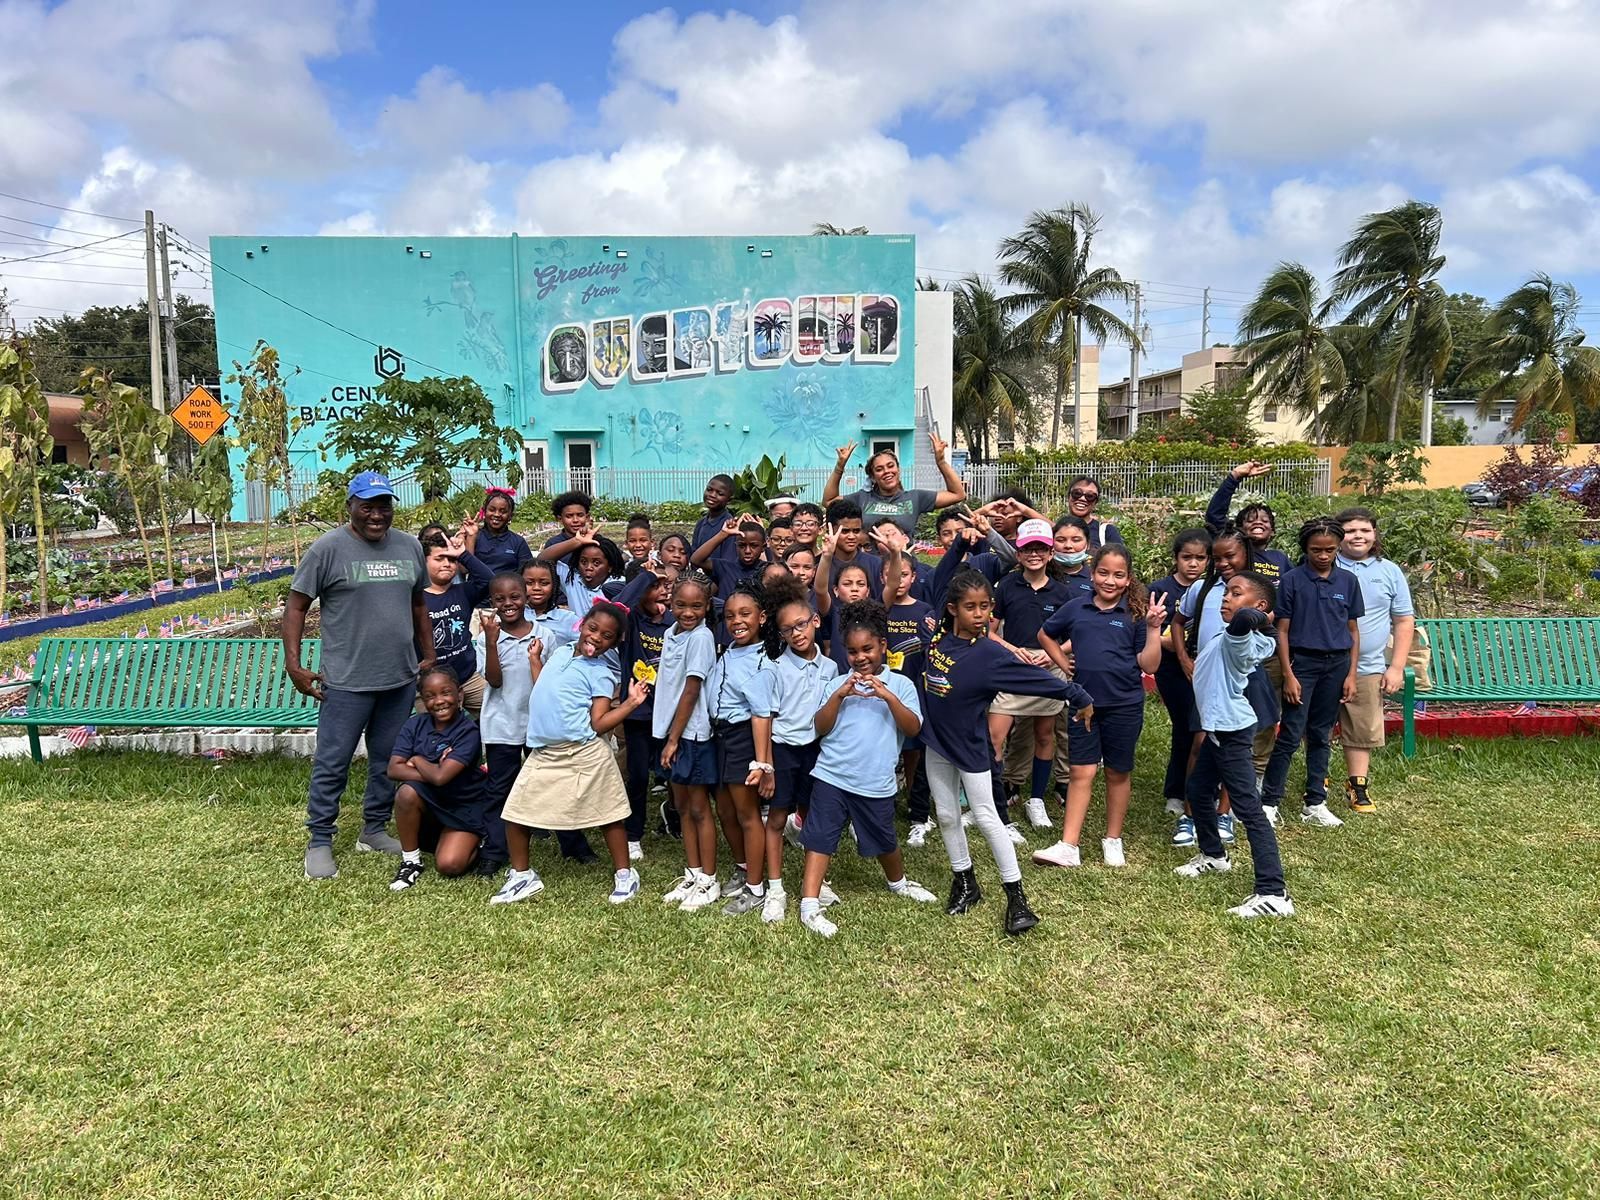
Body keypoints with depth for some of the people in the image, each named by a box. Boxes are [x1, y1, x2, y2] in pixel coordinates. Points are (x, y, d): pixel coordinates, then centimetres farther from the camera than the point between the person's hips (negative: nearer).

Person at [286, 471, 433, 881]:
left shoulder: (410, 546, 8)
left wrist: (429, 657, 14)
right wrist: (294, 665, -11)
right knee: (332, 764, 2)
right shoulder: (328, 548, -7)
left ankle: (375, 829, 29)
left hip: (401, 678, 5)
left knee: (388, 761, 14)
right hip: (346, 680, -5)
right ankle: (319, 843, 15)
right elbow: (296, 606, -6)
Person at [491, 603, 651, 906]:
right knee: (515, 813, 6)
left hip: (583, 755, -6)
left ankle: (624, 874, 22)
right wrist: (533, 659, 22)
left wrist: (631, 702, -19)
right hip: (543, 753, 6)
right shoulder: (561, 652, 12)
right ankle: (522, 876, 23)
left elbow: (598, 724, -11)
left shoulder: (600, 673, -6)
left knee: (606, 816, 5)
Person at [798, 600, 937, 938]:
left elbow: (913, 727, -11)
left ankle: (898, 881, 46)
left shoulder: (900, 684, 0)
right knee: (820, 838, -3)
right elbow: (820, 728, -3)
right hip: (831, 777, 0)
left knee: (884, 841, 18)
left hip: (876, 783, 0)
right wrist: (838, 696, -16)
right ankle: (810, 905, 2)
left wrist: (888, 696, -23)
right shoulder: (840, 684, 3)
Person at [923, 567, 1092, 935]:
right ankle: (964, 882, 31)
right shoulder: (939, 635, -7)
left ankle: (1016, 896, 12)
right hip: (936, 741, 5)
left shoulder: (991, 655, -21)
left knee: (986, 818, 1)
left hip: (969, 746, -5)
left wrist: (1080, 698, -15)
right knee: (946, 815, 14)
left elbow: (1041, 679, -17)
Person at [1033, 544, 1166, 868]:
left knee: (1118, 773, 12)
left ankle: (1113, 839, 27)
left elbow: (1148, 666, -7)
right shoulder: (1075, 609, 1)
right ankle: (1068, 847, 2)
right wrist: (1063, 663, 7)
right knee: (1082, 772, 2)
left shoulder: (1136, 614, -4)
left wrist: (1154, 628, -16)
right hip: (1084, 703, 1)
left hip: (1124, 706, -1)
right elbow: (1045, 635, 18)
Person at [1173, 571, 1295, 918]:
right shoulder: (1234, 638, 9)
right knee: (1198, 790, 25)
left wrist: (1261, 618, -23)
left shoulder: (1238, 636, -19)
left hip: (1232, 730, -11)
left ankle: (1273, 894, -8)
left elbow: (1244, 618, -42)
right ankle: (1213, 854, 45)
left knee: (1248, 808, -10)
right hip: (1218, 727, 11)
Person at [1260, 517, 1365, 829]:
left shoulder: (1348, 581, 4)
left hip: (1337, 665, 3)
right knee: (1290, 736, -5)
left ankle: (1315, 804, 20)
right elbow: (1282, 631, -4)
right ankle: (1269, 803, 3)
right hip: (1302, 664, -3)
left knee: (1321, 736, 11)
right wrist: (1288, 675, -9)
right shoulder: (1292, 581, -5)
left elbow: (1353, 631, 8)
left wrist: (1352, 674, 2)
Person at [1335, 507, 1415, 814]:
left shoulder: (1389, 572, 6)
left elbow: (1404, 621, 9)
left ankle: (1357, 786, 22)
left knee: (1363, 732, 8)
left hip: (1367, 670, 2)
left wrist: (1397, 667, 2)